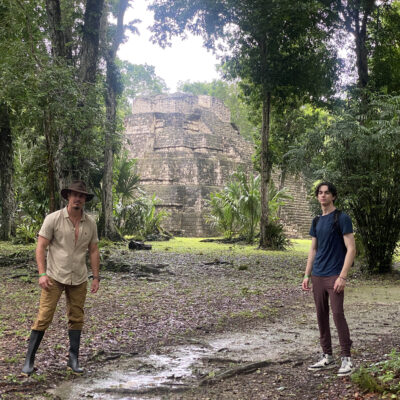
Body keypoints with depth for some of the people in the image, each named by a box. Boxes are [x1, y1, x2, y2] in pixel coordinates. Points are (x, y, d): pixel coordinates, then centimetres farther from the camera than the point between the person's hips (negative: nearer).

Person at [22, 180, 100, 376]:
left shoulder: (90, 223, 2)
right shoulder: (53, 219, -9)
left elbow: (93, 251, 8)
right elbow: (40, 247, -8)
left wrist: (96, 277, 5)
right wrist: (42, 274, -16)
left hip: (79, 279, 4)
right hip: (55, 277, -4)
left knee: (76, 318, 9)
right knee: (44, 317, -5)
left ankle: (73, 359, 19)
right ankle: (29, 359, 4)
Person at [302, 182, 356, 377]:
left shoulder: (342, 218, -7)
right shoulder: (317, 221, 13)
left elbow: (351, 249, -11)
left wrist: (342, 276, -17)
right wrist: (307, 275, 12)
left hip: (334, 277, -7)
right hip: (317, 276, 7)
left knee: (338, 315, -9)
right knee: (321, 316, 9)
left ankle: (347, 359, 0)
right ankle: (327, 357, 17)